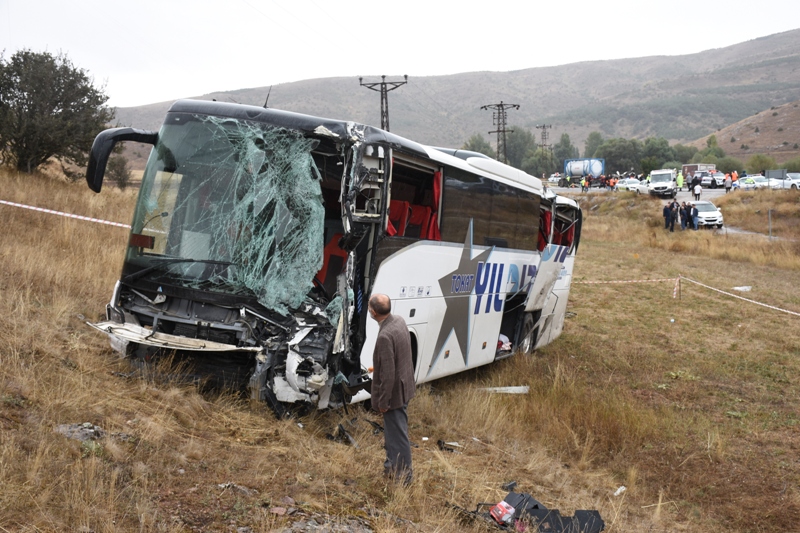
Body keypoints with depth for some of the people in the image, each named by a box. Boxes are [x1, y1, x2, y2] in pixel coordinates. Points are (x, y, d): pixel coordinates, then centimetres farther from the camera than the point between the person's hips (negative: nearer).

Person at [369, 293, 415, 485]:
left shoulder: (385, 336, -32)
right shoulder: (399, 320, -3)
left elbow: (388, 374, -27)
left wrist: (383, 401, -17)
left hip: (394, 392, -10)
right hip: (404, 386, 10)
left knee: (397, 434, 7)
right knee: (392, 431, 26)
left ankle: (402, 475, 23)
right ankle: (393, 465, 43)